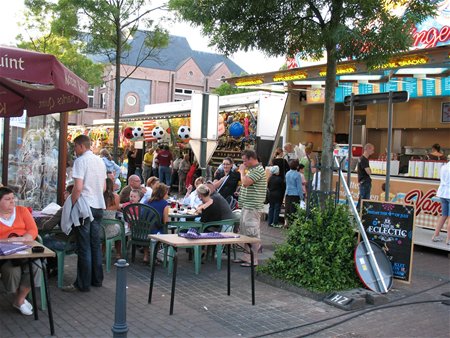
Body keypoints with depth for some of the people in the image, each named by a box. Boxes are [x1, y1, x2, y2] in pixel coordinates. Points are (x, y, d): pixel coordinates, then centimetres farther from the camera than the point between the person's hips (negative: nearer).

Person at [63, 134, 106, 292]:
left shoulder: (80, 161, -11)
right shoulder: (100, 161, 12)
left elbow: (78, 187, -18)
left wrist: (71, 205, -7)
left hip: (84, 206, -7)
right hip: (99, 206, 7)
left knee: (84, 247, -2)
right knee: (96, 244, 13)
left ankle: (83, 284, 3)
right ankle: (97, 279, 20)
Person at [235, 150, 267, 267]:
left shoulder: (258, 170, -14)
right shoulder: (251, 169, 18)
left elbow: (245, 182, -23)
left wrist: (242, 171, -8)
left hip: (253, 207, -10)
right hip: (247, 206, 11)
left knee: (252, 234, -6)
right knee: (245, 233, 15)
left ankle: (253, 260, -1)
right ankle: (246, 257, 23)